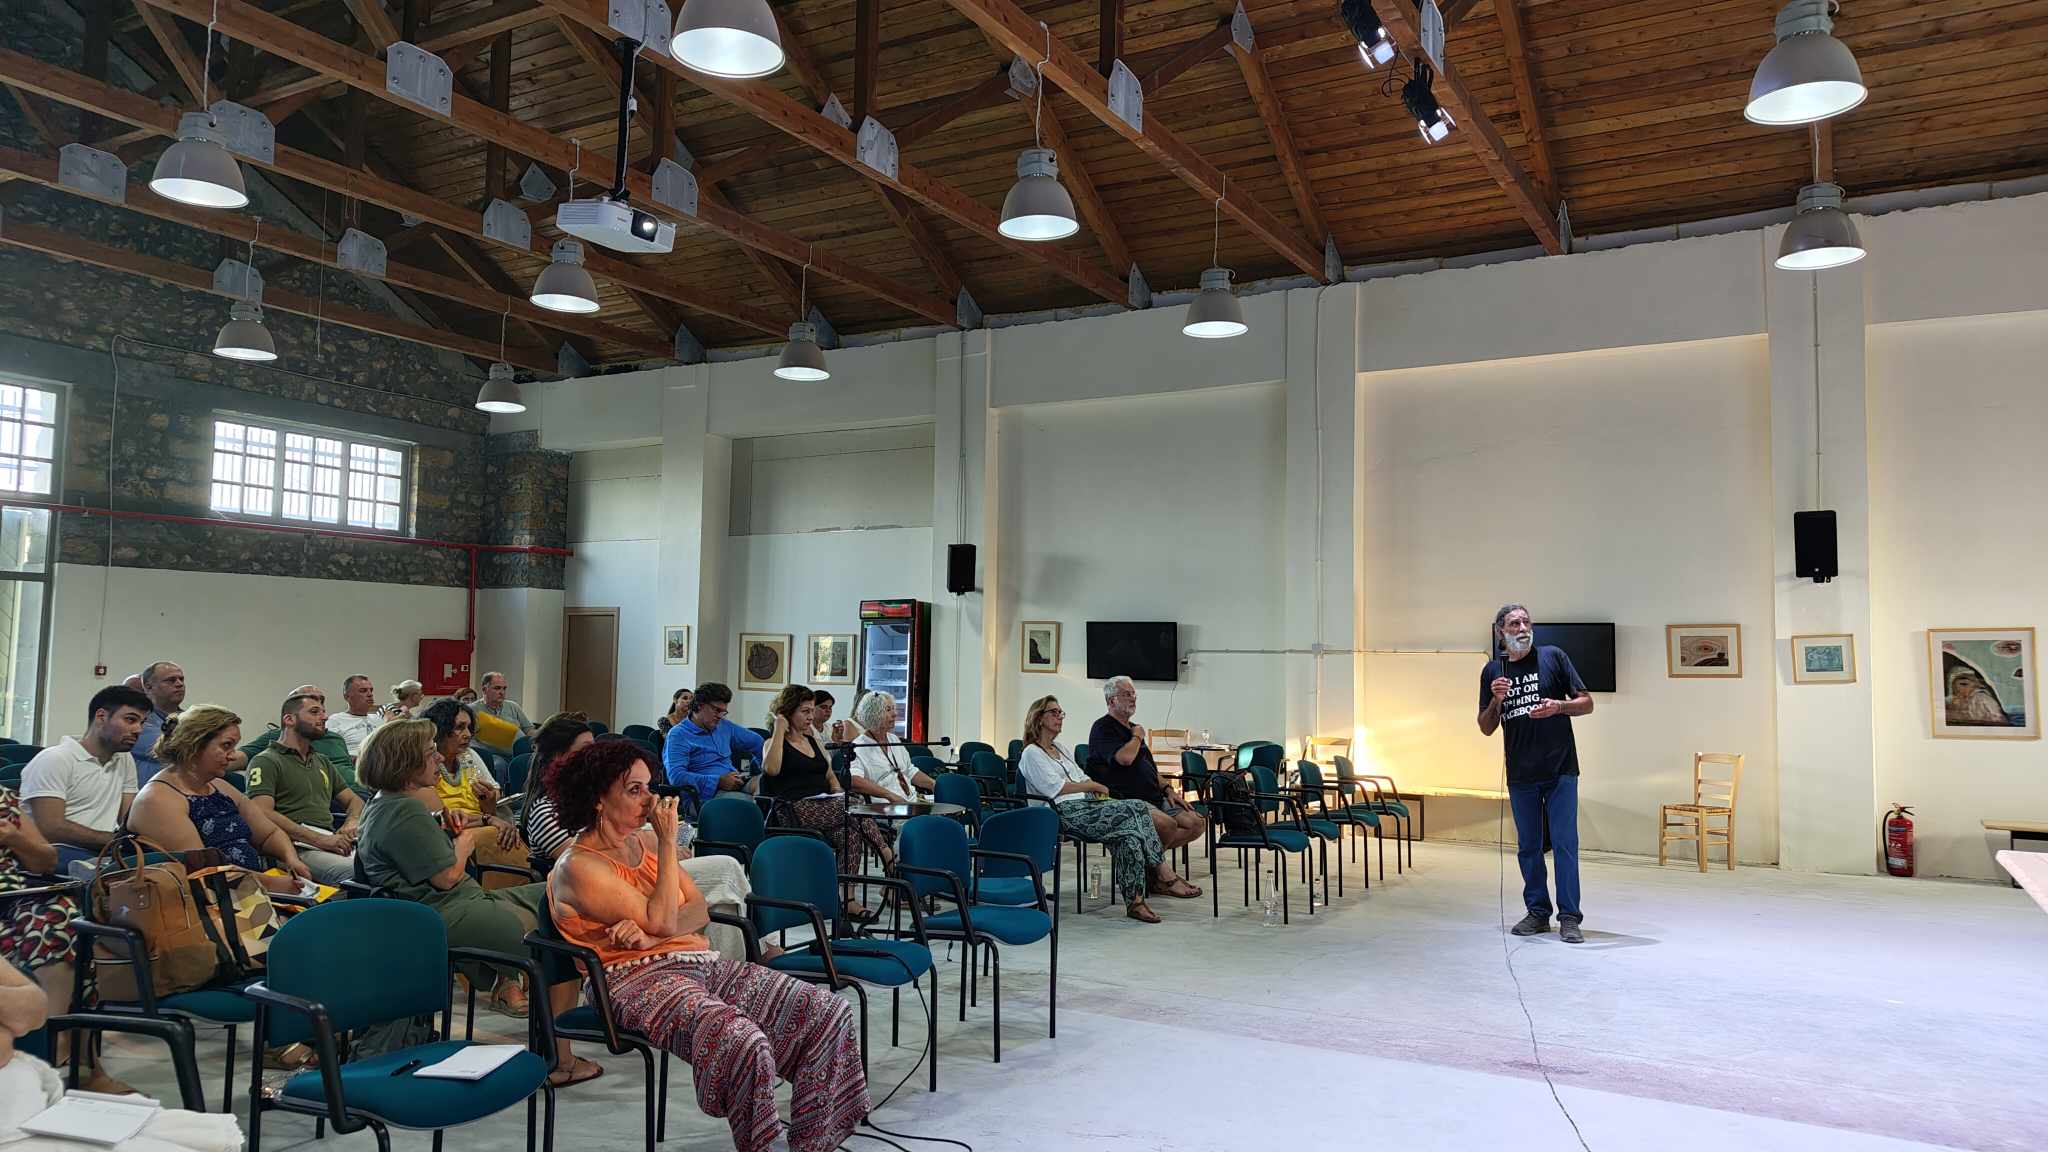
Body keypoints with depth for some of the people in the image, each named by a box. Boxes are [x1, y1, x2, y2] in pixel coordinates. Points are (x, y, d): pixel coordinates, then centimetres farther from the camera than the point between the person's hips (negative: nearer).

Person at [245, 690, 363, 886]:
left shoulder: (322, 761, 31)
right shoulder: (266, 761, 5)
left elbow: (354, 800, 33)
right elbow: (263, 814, -10)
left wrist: (352, 823, 6)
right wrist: (321, 840, -17)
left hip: (334, 842, 7)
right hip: (298, 847, -7)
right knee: (354, 871, -37)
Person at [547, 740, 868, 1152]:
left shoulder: (647, 841, 15)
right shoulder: (578, 866, -7)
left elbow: (699, 910, 9)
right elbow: (661, 920, -15)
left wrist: (652, 936, -11)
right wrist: (669, 842, -11)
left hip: (699, 962, 7)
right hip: (639, 978, -7)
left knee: (830, 1013, -10)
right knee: (743, 1043, -36)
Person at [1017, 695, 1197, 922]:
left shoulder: (1059, 748, 28)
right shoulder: (1031, 754, 2)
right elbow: (1055, 788, -10)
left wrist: (1096, 788, 3)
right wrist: (1094, 786, -4)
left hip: (1087, 804, 8)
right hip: (1066, 812, -8)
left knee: (1128, 833, -23)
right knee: (1135, 810, -24)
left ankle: (1134, 899, -26)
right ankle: (1164, 874, -20)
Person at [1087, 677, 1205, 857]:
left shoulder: (1133, 728, 24)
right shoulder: (1103, 728, -5)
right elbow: (1125, 758, -22)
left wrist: (1167, 790, 13)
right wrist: (1137, 737, -2)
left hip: (1155, 799, 9)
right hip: (1127, 800, -9)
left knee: (1196, 823, -6)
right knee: (1167, 824, -33)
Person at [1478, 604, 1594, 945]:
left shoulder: (1553, 657, -1)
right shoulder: (1492, 671, 6)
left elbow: (1587, 703, 2)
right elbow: (1486, 728, 8)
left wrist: (1559, 706, -18)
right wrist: (1496, 700, -10)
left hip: (1560, 770, -3)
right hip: (1521, 775, 3)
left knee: (1564, 843, -3)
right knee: (1528, 847, 10)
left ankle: (1569, 917, 4)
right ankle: (1537, 912, 21)